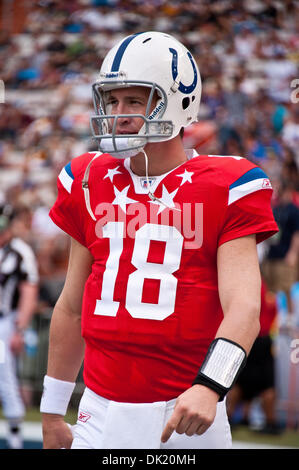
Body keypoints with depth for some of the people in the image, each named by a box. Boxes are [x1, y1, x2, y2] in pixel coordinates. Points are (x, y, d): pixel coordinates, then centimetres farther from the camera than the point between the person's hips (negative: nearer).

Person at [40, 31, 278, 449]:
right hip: (104, 413, 3)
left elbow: (243, 308, -14)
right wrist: (52, 414, 17)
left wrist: (208, 387, -30)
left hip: (186, 412, -3)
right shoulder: (89, 183, 9)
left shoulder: (227, 190, -4)